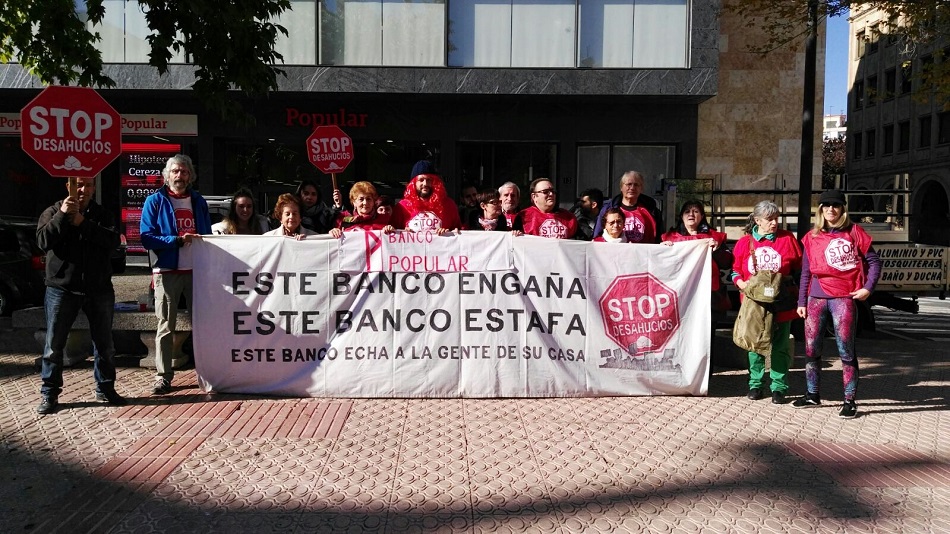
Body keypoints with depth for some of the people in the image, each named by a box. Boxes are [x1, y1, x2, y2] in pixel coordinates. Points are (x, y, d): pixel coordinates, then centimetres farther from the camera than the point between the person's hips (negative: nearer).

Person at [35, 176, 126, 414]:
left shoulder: (102, 215, 8)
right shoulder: (53, 212, 4)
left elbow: (112, 240, -11)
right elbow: (43, 241, -13)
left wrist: (81, 222, -18)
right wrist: (63, 215, -20)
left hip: (99, 290, 2)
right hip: (61, 289, -2)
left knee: (105, 344, 8)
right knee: (54, 345, 2)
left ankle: (105, 388, 22)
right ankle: (49, 394, 13)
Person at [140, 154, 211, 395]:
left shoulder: (198, 201, 14)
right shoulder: (155, 201, 2)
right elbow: (146, 237, -6)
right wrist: (178, 240, -17)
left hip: (197, 270, 4)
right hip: (167, 271, -3)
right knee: (166, 326, 1)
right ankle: (163, 376, 8)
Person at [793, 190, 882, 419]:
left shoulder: (853, 232, 2)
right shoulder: (812, 237, 9)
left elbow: (874, 261, 4)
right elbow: (806, 272, 11)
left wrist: (867, 288, -7)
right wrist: (802, 302, 9)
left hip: (844, 298, -3)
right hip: (816, 297, 3)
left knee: (846, 350, -1)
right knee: (811, 348, 8)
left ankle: (849, 401, 8)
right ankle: (812, 395, 22)